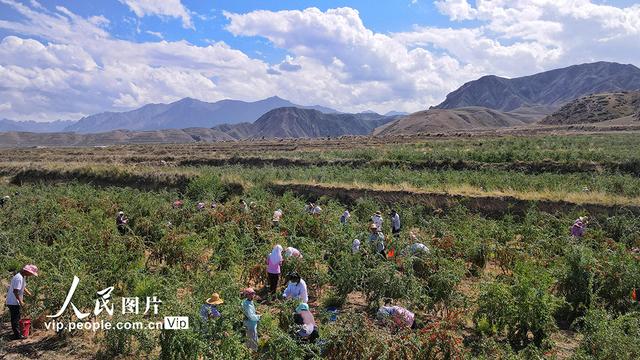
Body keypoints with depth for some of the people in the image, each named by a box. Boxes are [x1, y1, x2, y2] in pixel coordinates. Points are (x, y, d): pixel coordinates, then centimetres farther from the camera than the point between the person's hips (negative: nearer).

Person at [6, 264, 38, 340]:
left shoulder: (23, 277, 7)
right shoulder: (19, 278, -24)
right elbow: (15, 291, -27)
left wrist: (30, 294, 12)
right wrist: (21, 301, -22)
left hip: (16, 302, 10)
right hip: (13, 302, -10)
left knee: (17, 318, 17)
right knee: (15, 319, -2)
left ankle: (17, 333, 26)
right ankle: (17, 335, 5)